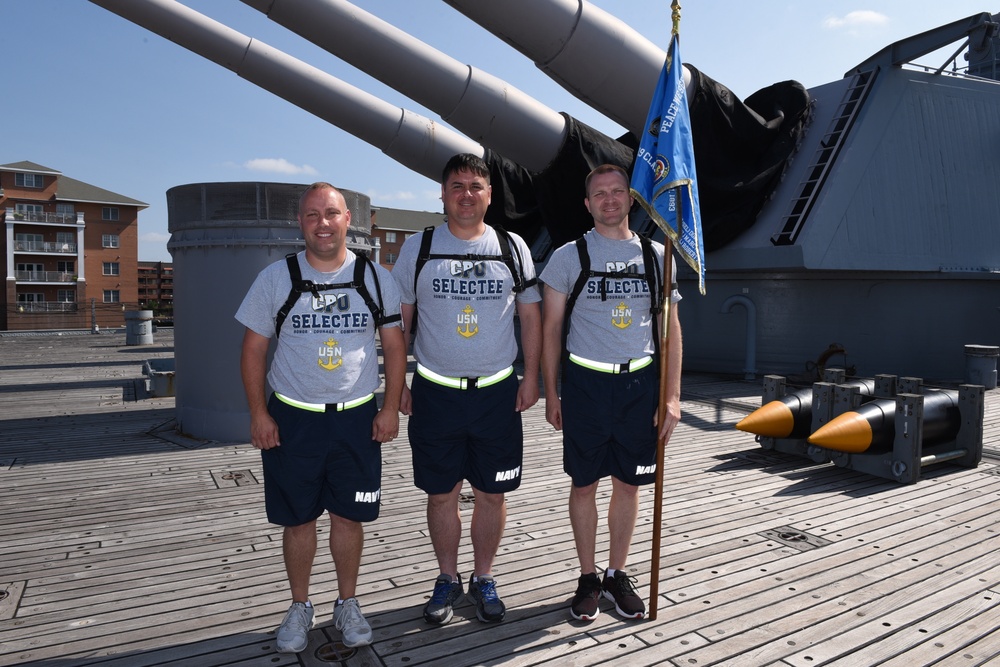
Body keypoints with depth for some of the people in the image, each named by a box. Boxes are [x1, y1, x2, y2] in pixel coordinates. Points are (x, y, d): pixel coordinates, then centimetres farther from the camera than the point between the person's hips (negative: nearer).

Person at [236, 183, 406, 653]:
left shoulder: (375, 277, 0)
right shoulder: (276, 278, -1)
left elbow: (394, 345, 4)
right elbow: (254, 349, 2)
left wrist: (390, 408, -1)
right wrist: (258, 414, -4)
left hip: (356, 419, 0)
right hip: (292, 419, 0)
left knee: (348, 516, 9)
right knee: (297, 520, 10)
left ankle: (347, 603, 30)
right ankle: (299, 608, 31)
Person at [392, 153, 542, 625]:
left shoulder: (512, 247, 4)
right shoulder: (417, 248, 2)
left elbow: (530, 315, 8)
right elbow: (399, 320, 5)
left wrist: (531, 377, 1)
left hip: (497, 392, 1)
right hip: (435, 392, 0)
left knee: (492, 494, 9)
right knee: (441, 494, 9)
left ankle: (484, 578, 29)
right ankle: (447, 579, 30)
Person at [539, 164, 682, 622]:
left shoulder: (655, 255, 7)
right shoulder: (569, 256, 1)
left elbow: (670, 328, 7)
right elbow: (550, 328, 2)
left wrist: (672, 396, 1)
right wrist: (551, 394, -3)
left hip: (640, 382, 2)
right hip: (586, 382, -2)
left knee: (628, 483, 9)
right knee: (585, 482, 6)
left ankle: (617, 574, 27)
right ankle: (588, 578, 22)